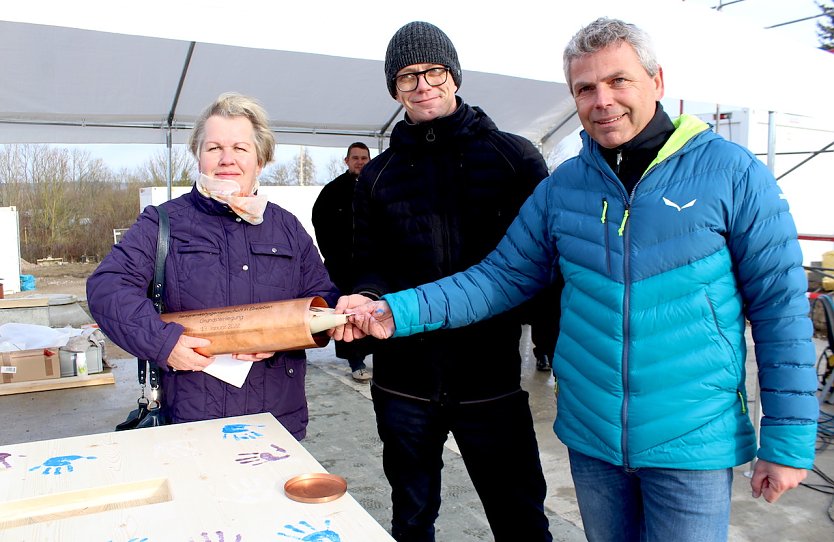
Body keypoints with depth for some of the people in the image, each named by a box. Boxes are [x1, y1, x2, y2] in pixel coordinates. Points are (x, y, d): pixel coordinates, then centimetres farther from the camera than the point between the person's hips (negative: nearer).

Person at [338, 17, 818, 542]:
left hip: (693, 443, -3)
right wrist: (395, 312, -12)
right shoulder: (563, 185, 1)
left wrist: (789, 440, -6)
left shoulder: (730, 171, -8)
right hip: (590, 438, 3)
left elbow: (781, 306, -6)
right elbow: (501, 277, 0)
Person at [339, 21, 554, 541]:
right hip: (404, 381, 3)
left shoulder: (515, 157, 0)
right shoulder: (377, 176, 8)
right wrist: (369, 299, -15)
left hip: (492, 376, -2)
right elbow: (370, 264, 7)